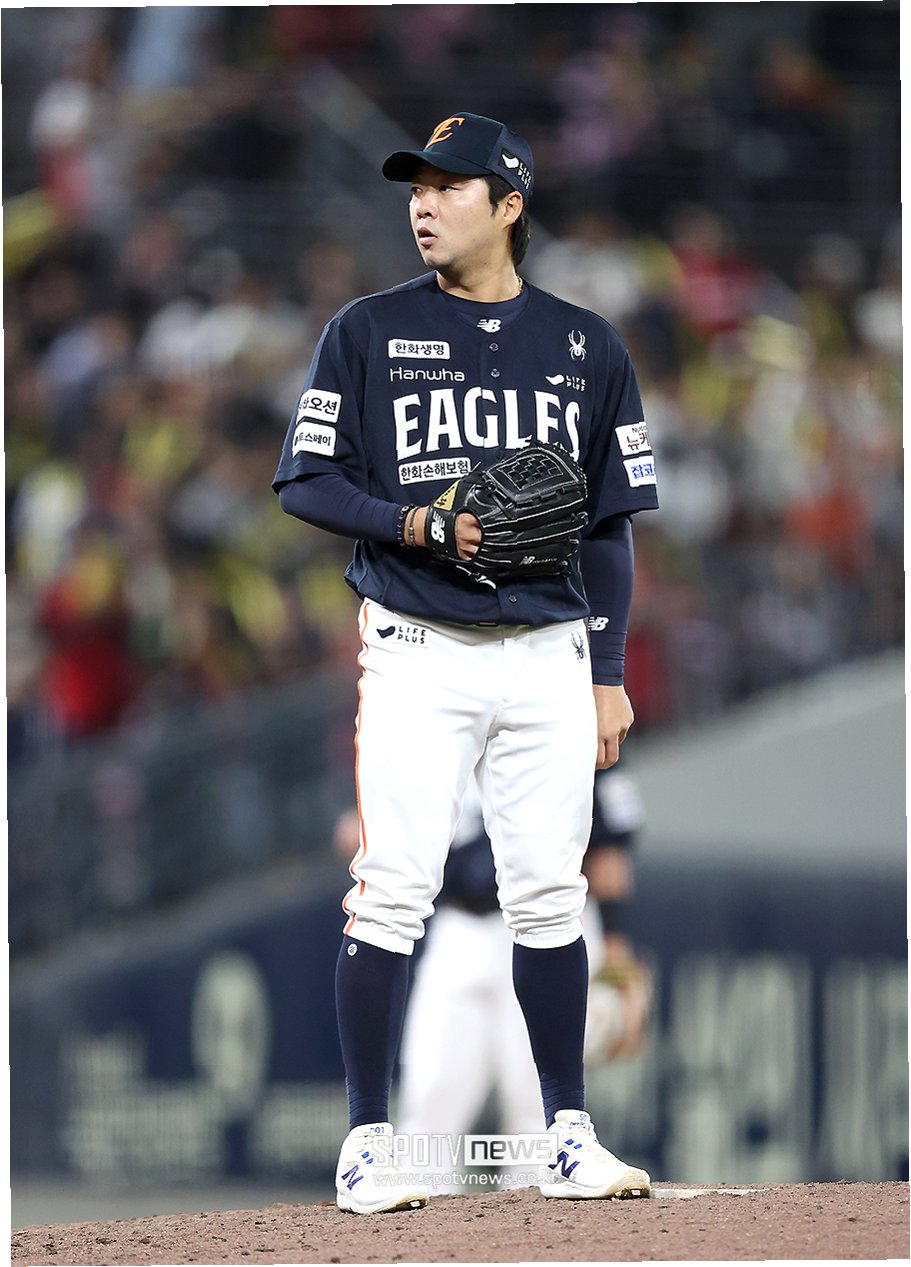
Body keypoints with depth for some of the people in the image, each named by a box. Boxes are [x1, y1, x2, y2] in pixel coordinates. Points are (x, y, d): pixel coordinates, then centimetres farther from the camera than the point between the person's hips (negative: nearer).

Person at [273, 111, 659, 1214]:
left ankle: (568, 1139, 10)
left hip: (548, 657, 2)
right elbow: (305, 483, 2)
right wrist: (410, 522, -15)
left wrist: (609, 676, 7)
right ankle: (367, 1144, -3)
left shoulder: (585, 346, 10)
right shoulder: (368, 333, 4)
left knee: (549, 899, 4)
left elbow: (609, 522, 12)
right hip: (418, 655, -2)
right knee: (392, 895, -7)